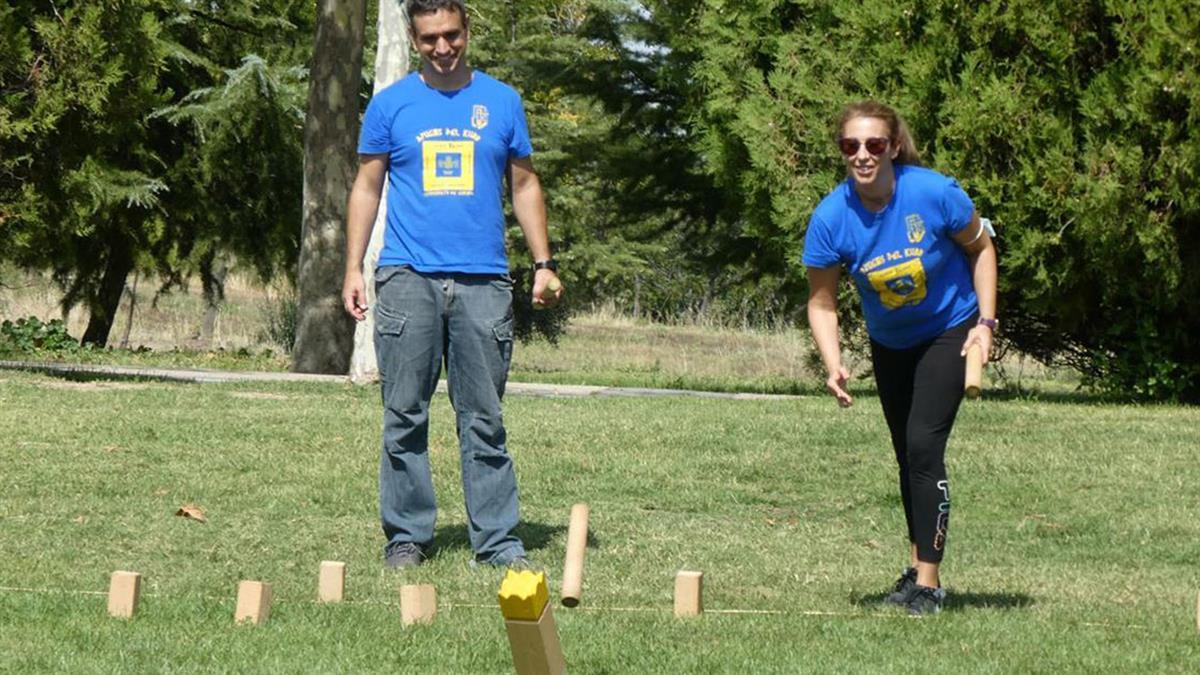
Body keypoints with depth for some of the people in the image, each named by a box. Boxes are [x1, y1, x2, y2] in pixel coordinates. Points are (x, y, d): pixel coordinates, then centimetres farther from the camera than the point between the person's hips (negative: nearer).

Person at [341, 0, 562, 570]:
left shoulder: (501, 102, 11)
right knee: (405, 416, 0)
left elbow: (524, 185, 15)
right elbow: (367, 188, 11)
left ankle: (496, 539, 2)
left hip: (483, 281, 0)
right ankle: (407, 535, 6)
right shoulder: (391, 105, 8)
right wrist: (353, 269, 2)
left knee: (484, 420, 0)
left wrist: (543, 263, 6)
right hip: (408, 280, 0)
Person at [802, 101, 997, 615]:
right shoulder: (831, 217, -21)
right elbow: (822, 303, -12)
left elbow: (980, 247, -7)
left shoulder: (934, 194, -26)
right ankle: (919, 568, 30)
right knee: (908, 457, 14)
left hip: (950, 332, -4)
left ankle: (928, 583, -15)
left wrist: (985, 322, -13)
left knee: (923, 446, -17)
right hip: (889, 344, 4)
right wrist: (833, 365, -28)